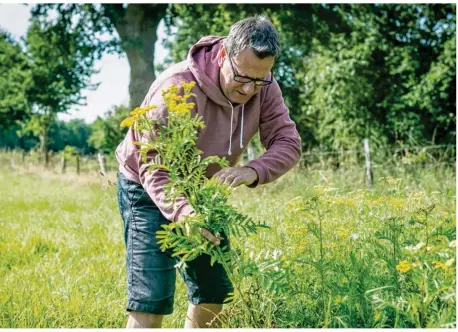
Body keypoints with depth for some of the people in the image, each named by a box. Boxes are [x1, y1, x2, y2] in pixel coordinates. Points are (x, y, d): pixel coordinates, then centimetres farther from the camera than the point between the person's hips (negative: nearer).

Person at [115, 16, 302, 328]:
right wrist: (183, 213, -50)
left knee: (216, 292, 10)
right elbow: (152, 167, -32)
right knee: (152, 299, -14)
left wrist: (253, 171, -40)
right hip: (150, 190, -6)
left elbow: (288, 144, -18)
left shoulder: (264, 88, -15)